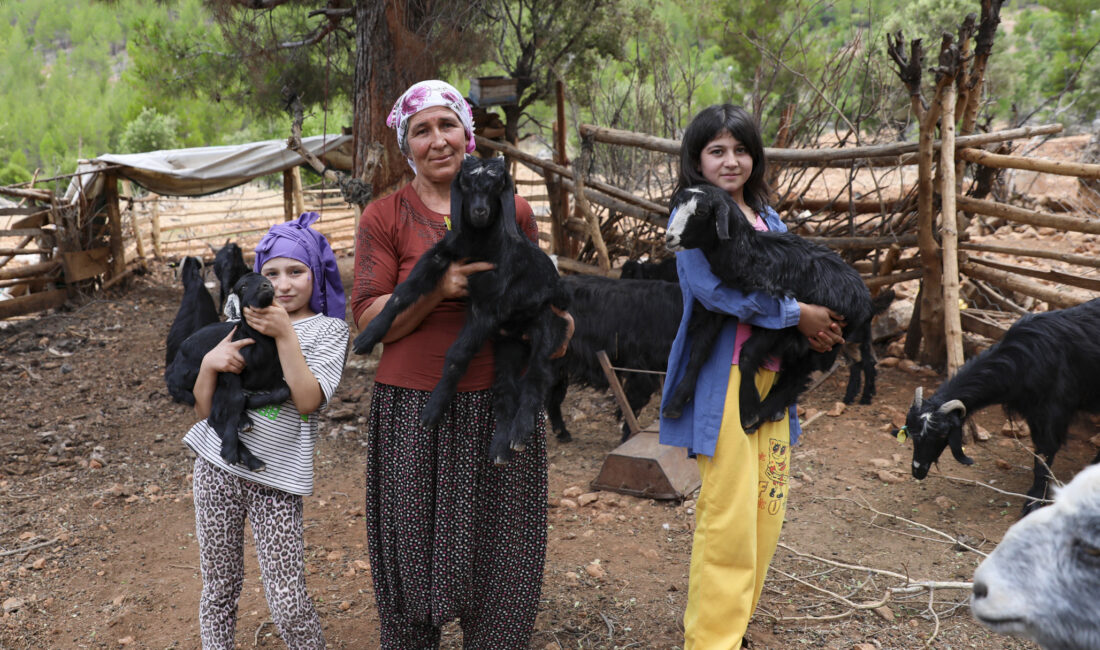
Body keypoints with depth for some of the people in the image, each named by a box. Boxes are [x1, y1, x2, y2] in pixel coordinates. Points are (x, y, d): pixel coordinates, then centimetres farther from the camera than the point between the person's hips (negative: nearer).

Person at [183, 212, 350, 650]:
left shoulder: (329, 329, 0)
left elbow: (308, 400, -16)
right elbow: (204, 409, 7)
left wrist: (284, 334, -17)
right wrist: (210, 363, -12)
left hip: (276, 479, -3)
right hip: (218, 465, 3)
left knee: (288, 605, -3)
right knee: (219, 589, 14)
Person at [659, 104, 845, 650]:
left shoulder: (767, 217, 17)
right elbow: (714, 287, -21)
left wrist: (815, 326, -7)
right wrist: (798, 313, -15)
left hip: (771, 374, 8)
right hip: (723, 376, -7)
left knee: (765, 507, 11)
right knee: (728, 515, -5)